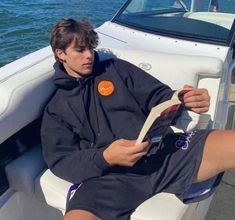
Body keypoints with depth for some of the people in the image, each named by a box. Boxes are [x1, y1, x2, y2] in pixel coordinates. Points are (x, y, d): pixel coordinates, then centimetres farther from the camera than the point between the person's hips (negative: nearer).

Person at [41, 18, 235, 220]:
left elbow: (160, 97, 15)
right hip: (111, 175, -2)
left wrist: (187, 100, -9)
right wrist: (105, 158, -16)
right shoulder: (55, 109, 16)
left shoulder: (116, 68, 20)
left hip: (163, 151, 3)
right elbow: (60, 161, 4)